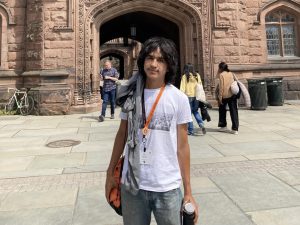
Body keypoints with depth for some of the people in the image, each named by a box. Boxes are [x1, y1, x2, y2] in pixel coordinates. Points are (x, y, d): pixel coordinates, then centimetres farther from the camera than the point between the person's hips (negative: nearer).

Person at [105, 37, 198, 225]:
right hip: (132, 185, 2)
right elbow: (122, 134, 8)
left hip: (168, 188, -1)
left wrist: (188, 191, -2)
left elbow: (182, 146, -3)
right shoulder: (131, 95, -1)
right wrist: (110, 172, 10)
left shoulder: (179, 99, -7)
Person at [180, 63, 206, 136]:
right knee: (195, 111, 20)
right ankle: (201, 124, 3)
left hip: (188, 96, -4)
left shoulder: (185, 76, -3)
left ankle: (191, 130, 7)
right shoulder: (197, 75, 7)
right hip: (196, 96, 4)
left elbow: (182, 88, -7)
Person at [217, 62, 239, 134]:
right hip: (232, 95, 4)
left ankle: (223, 126, 22)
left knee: (222, 110, 16)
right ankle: (235, 129, 0)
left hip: (224, 95, -4)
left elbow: (221, 87, -11)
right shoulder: (231, 74, 10)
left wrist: (220, 98, -9)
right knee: (234, 111, 2)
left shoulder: (221, 75, -7)